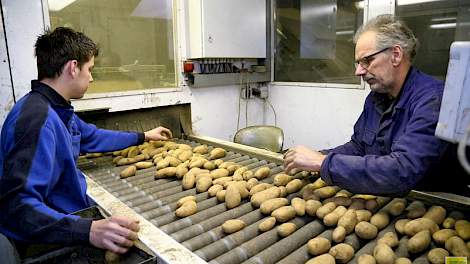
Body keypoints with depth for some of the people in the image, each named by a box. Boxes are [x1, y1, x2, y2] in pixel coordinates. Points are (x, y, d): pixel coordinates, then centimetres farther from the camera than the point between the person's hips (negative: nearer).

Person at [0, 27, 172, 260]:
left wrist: (143, 136, 27)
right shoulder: (38, 118, -29)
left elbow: (93, 137, 20)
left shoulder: (58, 110, 4)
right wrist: (88, 230, -46)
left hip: (73, 215, 9)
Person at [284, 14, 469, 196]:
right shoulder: (375, 97, 5)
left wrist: (324, 162, -27)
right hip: (381, 201, 6)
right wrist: (316, 158, -5)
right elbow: (357, 147, 12)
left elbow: (402, 171, -31)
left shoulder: (433, 99, -20)